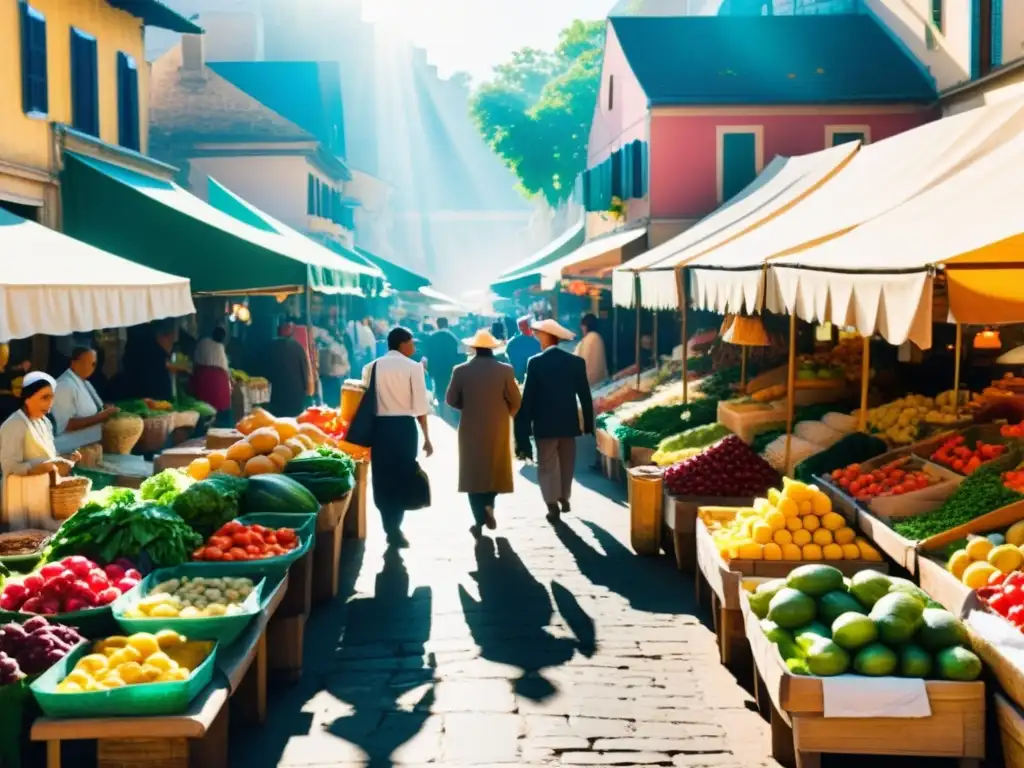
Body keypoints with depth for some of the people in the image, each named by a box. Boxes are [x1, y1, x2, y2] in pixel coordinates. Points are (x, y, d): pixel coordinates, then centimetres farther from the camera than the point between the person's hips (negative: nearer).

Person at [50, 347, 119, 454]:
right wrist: (100, 417, -21)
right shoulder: (65, 386, -15)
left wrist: (107, 411, -2)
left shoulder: (85, 383, 12)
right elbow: (65, 425, -21)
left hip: (93, 443, 9)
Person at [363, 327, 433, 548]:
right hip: (404, 425, -3)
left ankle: (390, 528, 13)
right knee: (402, 476, 7)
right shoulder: (413, 367, -4)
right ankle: (394, 528, 3)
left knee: (383, 476, 11)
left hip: (379, 425, 3)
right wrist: (426, 438, -2)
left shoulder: (372, 367, 5)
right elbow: (420, 405, -7)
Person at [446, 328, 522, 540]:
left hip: (471, 428, 0)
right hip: (498, 427, 0)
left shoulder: (461, 370, -6)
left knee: (474, 472, 6)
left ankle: (479, 520, 2)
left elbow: (451, 399, 0)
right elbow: (515, 400, -4)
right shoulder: (505, 370, -8)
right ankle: (488, 504, -1)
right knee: (496, 469, 18)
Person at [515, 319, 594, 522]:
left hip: (545, 423, -3)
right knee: (566, 464, 17)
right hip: (569, 422, 3)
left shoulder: (535, 362, -10)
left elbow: (528, 397, -9)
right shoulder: (576, 362, -1)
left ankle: (553, 505, 2)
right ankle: (564, 499, 25)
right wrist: (588, 423, 10)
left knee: (547, 466, 5)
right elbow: (585, 395, 2)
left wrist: (524, 427, -4)